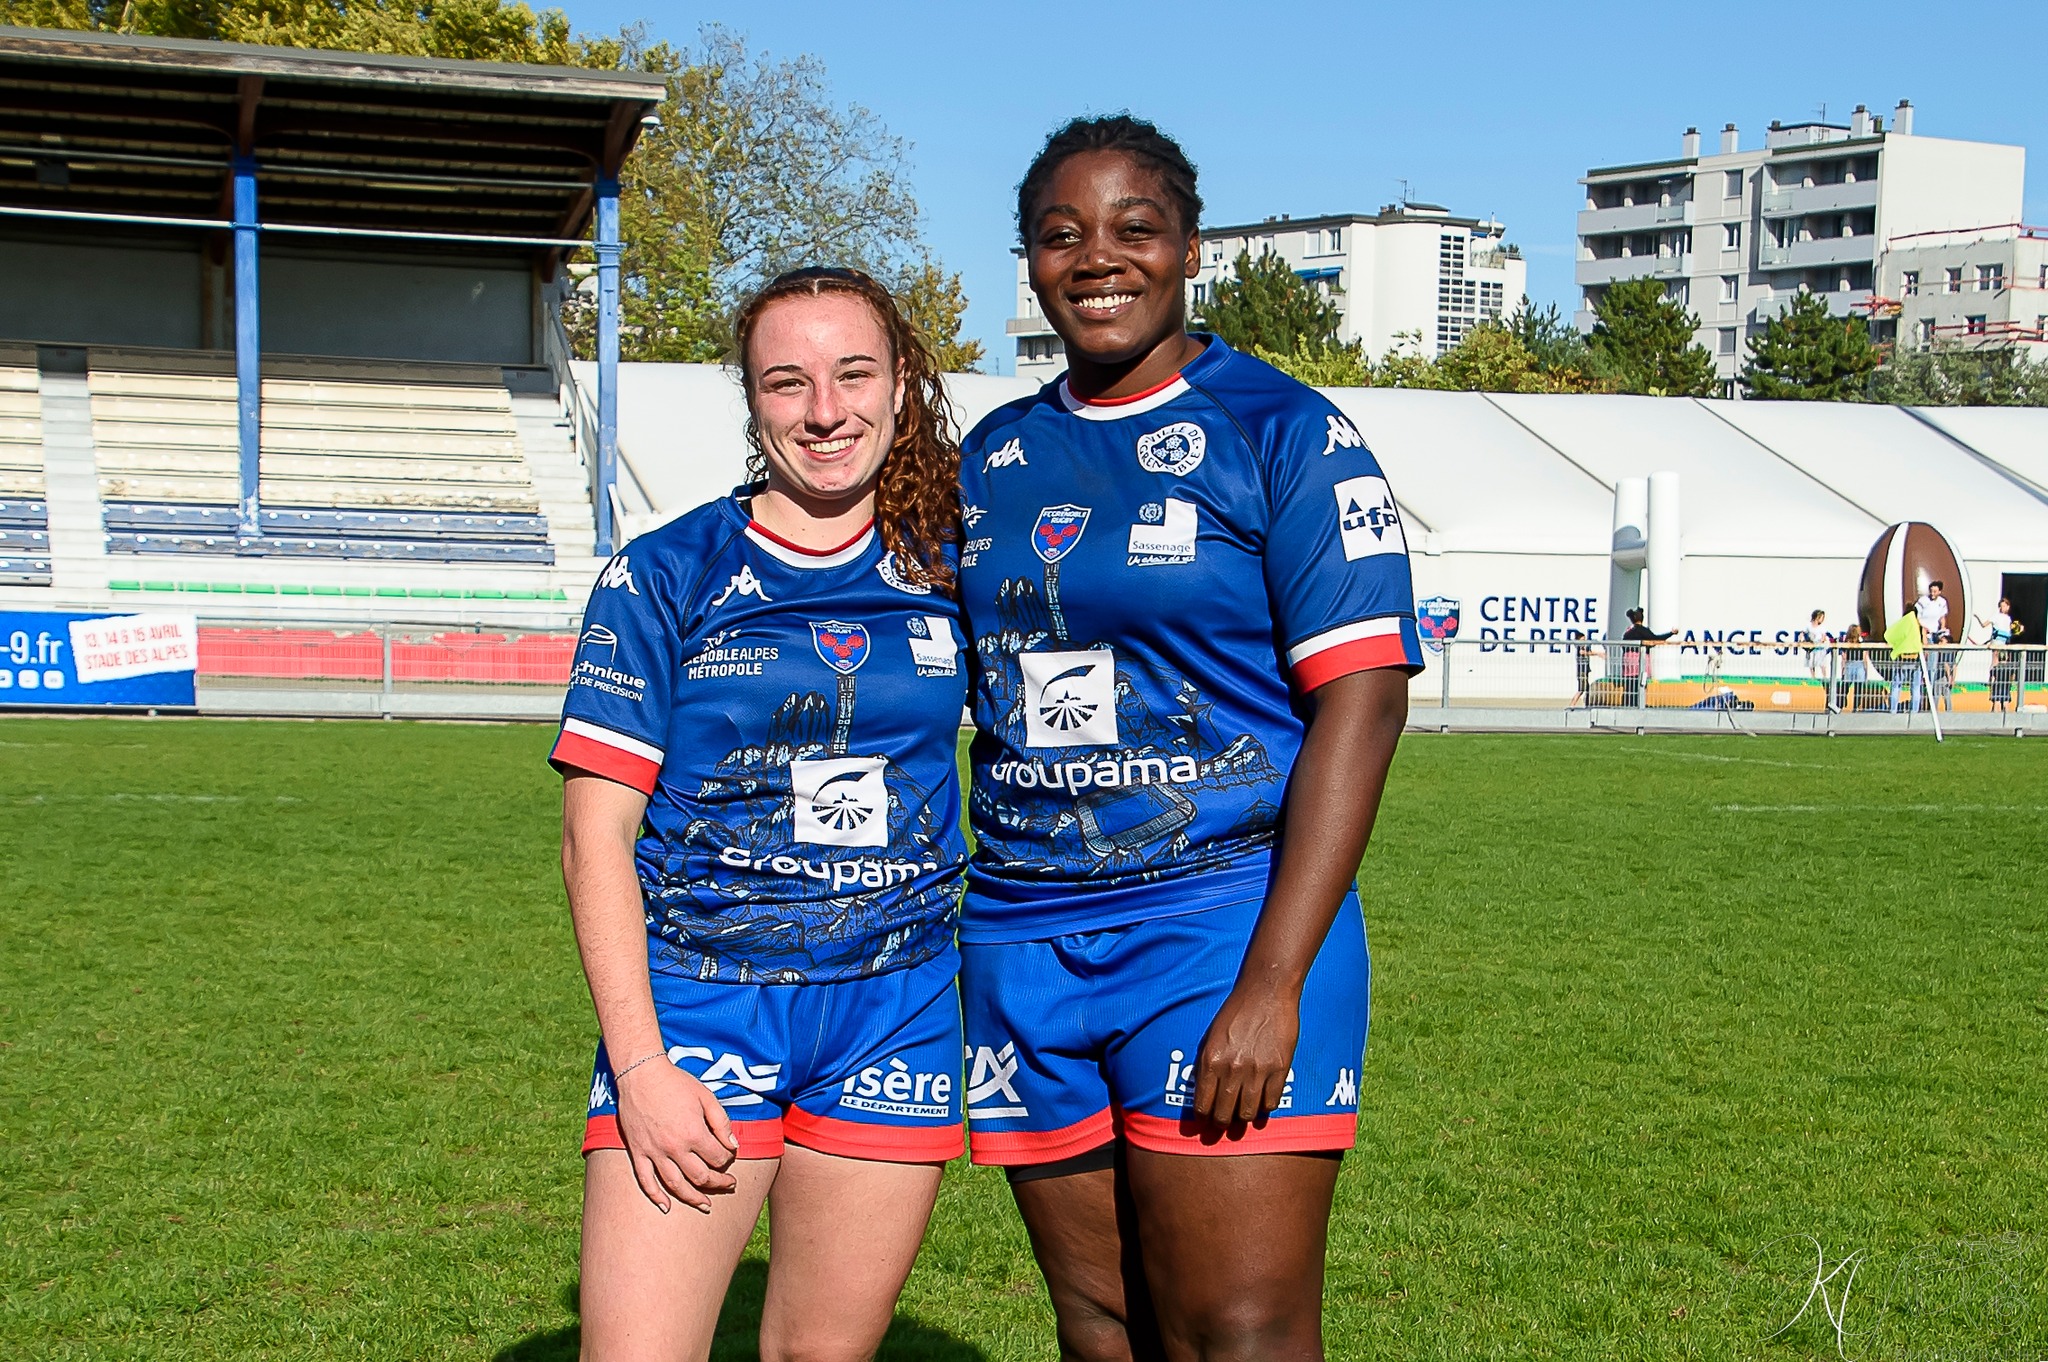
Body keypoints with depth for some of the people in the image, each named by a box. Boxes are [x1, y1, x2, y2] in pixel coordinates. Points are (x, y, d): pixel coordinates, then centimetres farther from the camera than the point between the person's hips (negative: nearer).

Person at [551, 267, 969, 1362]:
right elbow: (594, 836, -4)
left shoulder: (949, 570, 5)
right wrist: (640, 1064, -13)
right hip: (697, 1001, -2)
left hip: (896, 1012, 2)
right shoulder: (663, 578, -1)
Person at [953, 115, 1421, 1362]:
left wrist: (1273, 984, -19)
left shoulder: (1282, 431, -4)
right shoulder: (992, 458, 13)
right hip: (1022, 943, 5)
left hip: (1224, 925, -5)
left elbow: (1362, 698, -11)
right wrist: (938, 956, 11)